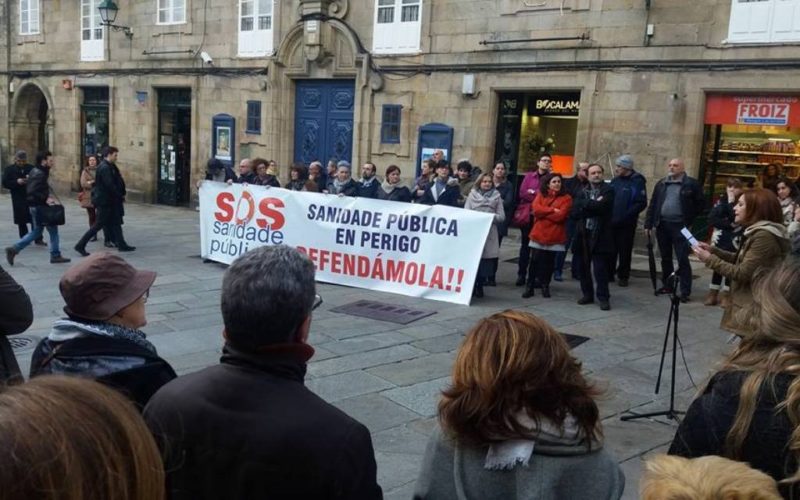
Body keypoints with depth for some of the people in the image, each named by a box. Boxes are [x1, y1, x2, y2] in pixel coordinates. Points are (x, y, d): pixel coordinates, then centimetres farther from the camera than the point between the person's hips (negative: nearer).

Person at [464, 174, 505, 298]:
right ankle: (471, 286, 7)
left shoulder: (496, 196, 10)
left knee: (486, 261, -1)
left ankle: (480, 286, 10)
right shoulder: (472, 195, 8)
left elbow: (501, 216, 5)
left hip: (489, 233, 1)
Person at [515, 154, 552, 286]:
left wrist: (532, 192, -8)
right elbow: (522, 193, -2)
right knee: (525, 245, 6)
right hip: (527, 215, 2)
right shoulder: (529, 175, 9)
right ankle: (521, 275, 11)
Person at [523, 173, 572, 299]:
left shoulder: (566, 198, -1)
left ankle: (545, 286, 19)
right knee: (535, 260, 0)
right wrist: (552, 210, -14)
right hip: (539, 233, 1)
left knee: (549, 261, 7)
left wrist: (543, 213, -8)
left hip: (555, 235, -1)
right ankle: (529, 287, 7)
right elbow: (535, 208, -9)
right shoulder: (541, 195, 9)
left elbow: (560, 216, -13)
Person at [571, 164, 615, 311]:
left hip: (600, 235, -4)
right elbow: (575, 212, -2)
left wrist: (586, 205, -6)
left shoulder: (608, 191, 1)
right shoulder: (582, 192, 12)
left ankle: (603, 297, 7)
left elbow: (602, 207, -18)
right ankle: (587, 294, 24)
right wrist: (593, 205, -11)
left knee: (600, 268, -4)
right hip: (583, 234, 4)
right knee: (582, 267, 9)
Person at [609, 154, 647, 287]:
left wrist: (625, 216, -19)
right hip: (611, 222, 5)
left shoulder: (637, 182, -7)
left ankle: (623, 276, 13)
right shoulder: (615, 180, 10)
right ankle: (609, 274, 18)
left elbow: (641, 204, -13)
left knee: (625, 251, 3)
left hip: (627, 224, -4)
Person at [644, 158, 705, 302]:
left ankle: (685, 291, -3)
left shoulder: (691, 184, -2)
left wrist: (689, 221, -1)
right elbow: (653, 204, 11)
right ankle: (667, 285, 25)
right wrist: (648, 224, 4)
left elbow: (700, 203, 2)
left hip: (680, 226, -5)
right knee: (665, 258, 13)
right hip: (662, 225, 5)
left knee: (683, 259, -5)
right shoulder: (661, 184, 12)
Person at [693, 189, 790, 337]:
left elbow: (742, 273, -20)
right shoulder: (757, 232, 12)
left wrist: (709, 259, -13)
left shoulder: (764, 236, -20)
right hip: (749, 305, 10)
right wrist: (714, 250, 8)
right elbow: (741, 260, 18)